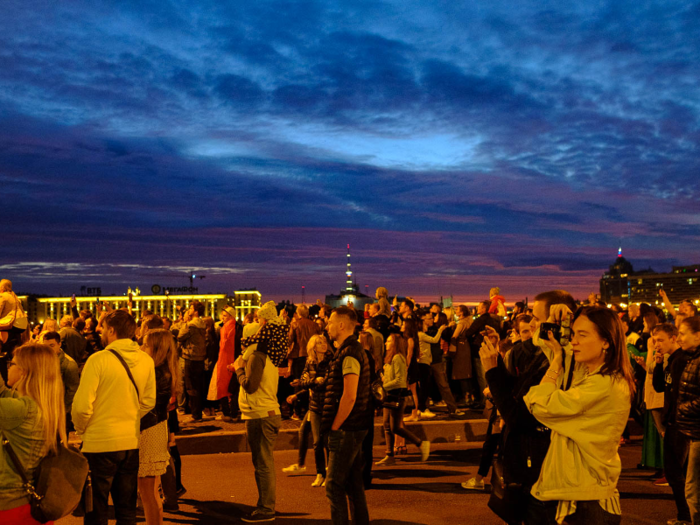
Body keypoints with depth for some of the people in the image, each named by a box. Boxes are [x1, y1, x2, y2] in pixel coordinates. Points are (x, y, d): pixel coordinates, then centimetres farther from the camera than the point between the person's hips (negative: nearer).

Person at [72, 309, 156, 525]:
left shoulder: (99, 359, -15)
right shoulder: (146, 360, 0)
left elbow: (82, 405, -15)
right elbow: (148, 402, 7)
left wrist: (81, 429, 3)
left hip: (100, 442, -5)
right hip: (131, 441, 5)